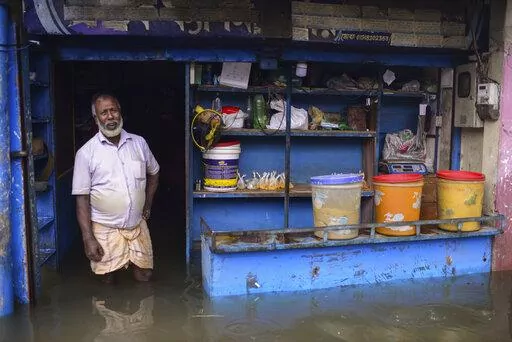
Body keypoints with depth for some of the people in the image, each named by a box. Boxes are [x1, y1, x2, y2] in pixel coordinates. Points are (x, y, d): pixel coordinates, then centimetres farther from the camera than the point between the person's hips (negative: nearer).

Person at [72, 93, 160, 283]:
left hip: (138, 226, 3)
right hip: (105, 230, -2)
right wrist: (88, 238, -12)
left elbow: (153, 173, 19)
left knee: (144, 277, 9)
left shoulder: (139, 143, 2)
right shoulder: (86, 152, -8)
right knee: (108, 279, 9)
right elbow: (82, 199, -8)